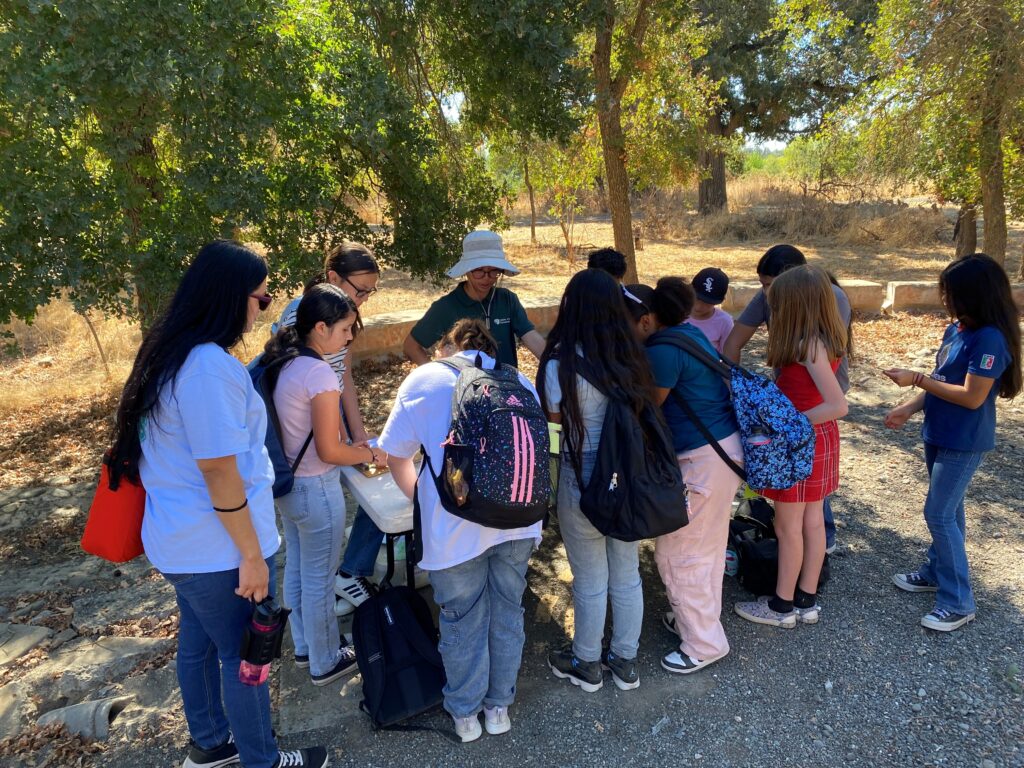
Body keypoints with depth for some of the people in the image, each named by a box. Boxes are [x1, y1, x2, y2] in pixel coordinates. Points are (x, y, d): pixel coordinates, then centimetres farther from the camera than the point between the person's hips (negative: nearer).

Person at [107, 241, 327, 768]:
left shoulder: (170, 354, 5)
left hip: (182, 541, 9)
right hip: (219, 547, -9)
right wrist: (252, 555, -17)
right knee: (244, 656, 10)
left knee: (198, 642, 23)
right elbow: (219, 470, -26)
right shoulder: (210, 365, -26)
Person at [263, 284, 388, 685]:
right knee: (319, 580, 10)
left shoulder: (283, 364, 2)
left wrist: (349, 446, 12)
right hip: (315, 489, -9)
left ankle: (305, 647, 44)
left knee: (297, 569, 24)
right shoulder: (319, 373, -25)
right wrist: (371, 455, -6)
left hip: (287, 483, 9)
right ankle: (325, 662, 30)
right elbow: (329, 451, -22)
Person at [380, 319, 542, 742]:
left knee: (463, 619, 15)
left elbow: (397, 459, 7)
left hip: (455, 526, -2)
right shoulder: (518, 381, 14)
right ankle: (499, 706, 37)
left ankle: (466, 713, 34)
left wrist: (423, 499, 23)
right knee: (507, 612, 20)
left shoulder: (422, 380, 6)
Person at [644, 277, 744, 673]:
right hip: (723, 446, 10)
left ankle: (704, 643, 16)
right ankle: (699, 616, 39)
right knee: (707, 545, 22)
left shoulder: (663, 349, -20)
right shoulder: (692, 333, 9)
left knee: (678, 551, 2)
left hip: (703, 458, -10)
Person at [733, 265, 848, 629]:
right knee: (812, 521, 16)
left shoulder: (809, 346, -24)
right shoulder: (823, 339, 3)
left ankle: (782, 606, 21)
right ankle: (806, 601, 29)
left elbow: (838, 405, -28)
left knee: (788, 527, 6)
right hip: (818, 438, 9)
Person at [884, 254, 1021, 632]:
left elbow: (972, 397, -24)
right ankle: (936, 572, 35)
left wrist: (916, 379, -21)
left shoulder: (990, 339, -22)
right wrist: (909, 408, 1)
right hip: (939, 435, 8)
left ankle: (958, 602, 8)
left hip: (964, 444, -8)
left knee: (939, 514, -5)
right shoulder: (955, 329, 4)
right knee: (947, 509, 20)